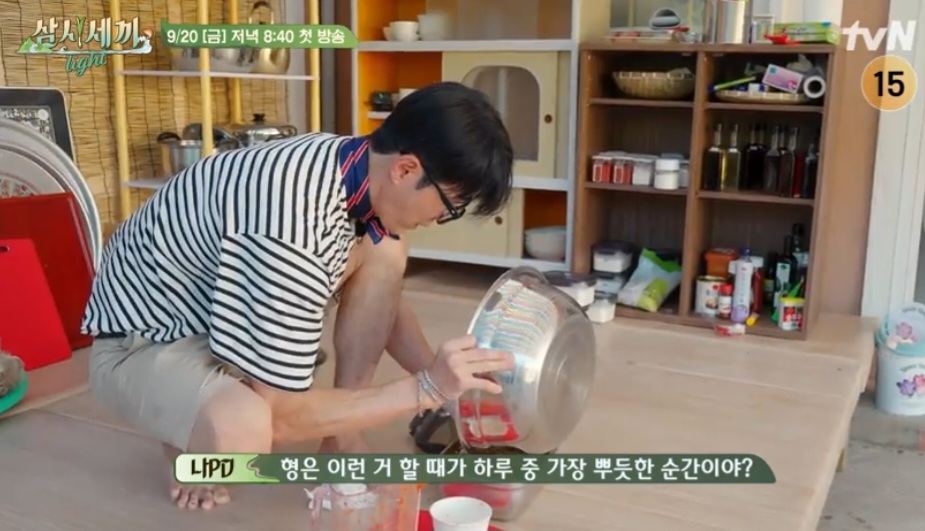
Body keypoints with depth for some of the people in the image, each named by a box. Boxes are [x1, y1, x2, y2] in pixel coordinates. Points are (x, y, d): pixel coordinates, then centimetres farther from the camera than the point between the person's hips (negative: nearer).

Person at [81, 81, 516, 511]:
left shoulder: (354, 162, -10)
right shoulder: (295, 223, -37)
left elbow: (384, 303, 7)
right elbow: (281, 413, -29)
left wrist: (447, 384, -2)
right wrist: (427, 389, -27)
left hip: (220, 309, 8)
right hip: (143, 342, -8)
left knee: (385, 253, -7)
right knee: (244, 430, -39)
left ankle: (342, 443, 2)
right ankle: (192, 436, -1)